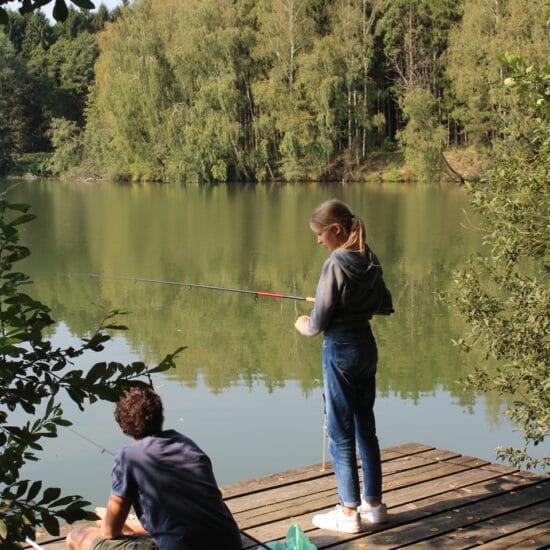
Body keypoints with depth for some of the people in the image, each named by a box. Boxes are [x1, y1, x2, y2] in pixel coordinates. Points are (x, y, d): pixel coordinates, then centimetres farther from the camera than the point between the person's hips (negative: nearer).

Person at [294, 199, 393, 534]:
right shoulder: (370, 262, 4)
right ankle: (373, 503, 25)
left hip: (341, 349, -8)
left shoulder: (336, 264, -18)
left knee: (341, 432, 2)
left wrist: (304, 325, 4)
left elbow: (319, 323, -17)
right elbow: (385, 306, 15)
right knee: (366, 426, 16)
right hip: (367, 346, 8)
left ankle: (349, 512, 11)